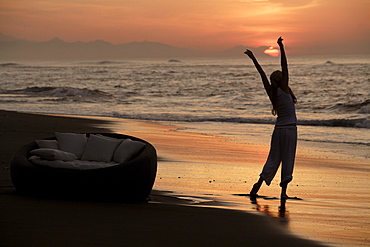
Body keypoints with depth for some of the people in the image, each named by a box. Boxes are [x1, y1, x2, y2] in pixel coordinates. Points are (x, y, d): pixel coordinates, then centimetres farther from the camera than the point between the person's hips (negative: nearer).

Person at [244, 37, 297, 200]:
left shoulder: (271, 92, 1)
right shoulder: (284, 90, -10)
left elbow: (262, 73, 6)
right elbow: (285, 67, -15)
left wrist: (253, 58, 10)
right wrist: (281, 47, -17)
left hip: (278, 129, 5)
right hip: (290, 129, -5)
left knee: (274, 159, 11)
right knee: (287, 160, 1)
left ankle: (259, 183, -3)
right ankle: (283, 191, 2)